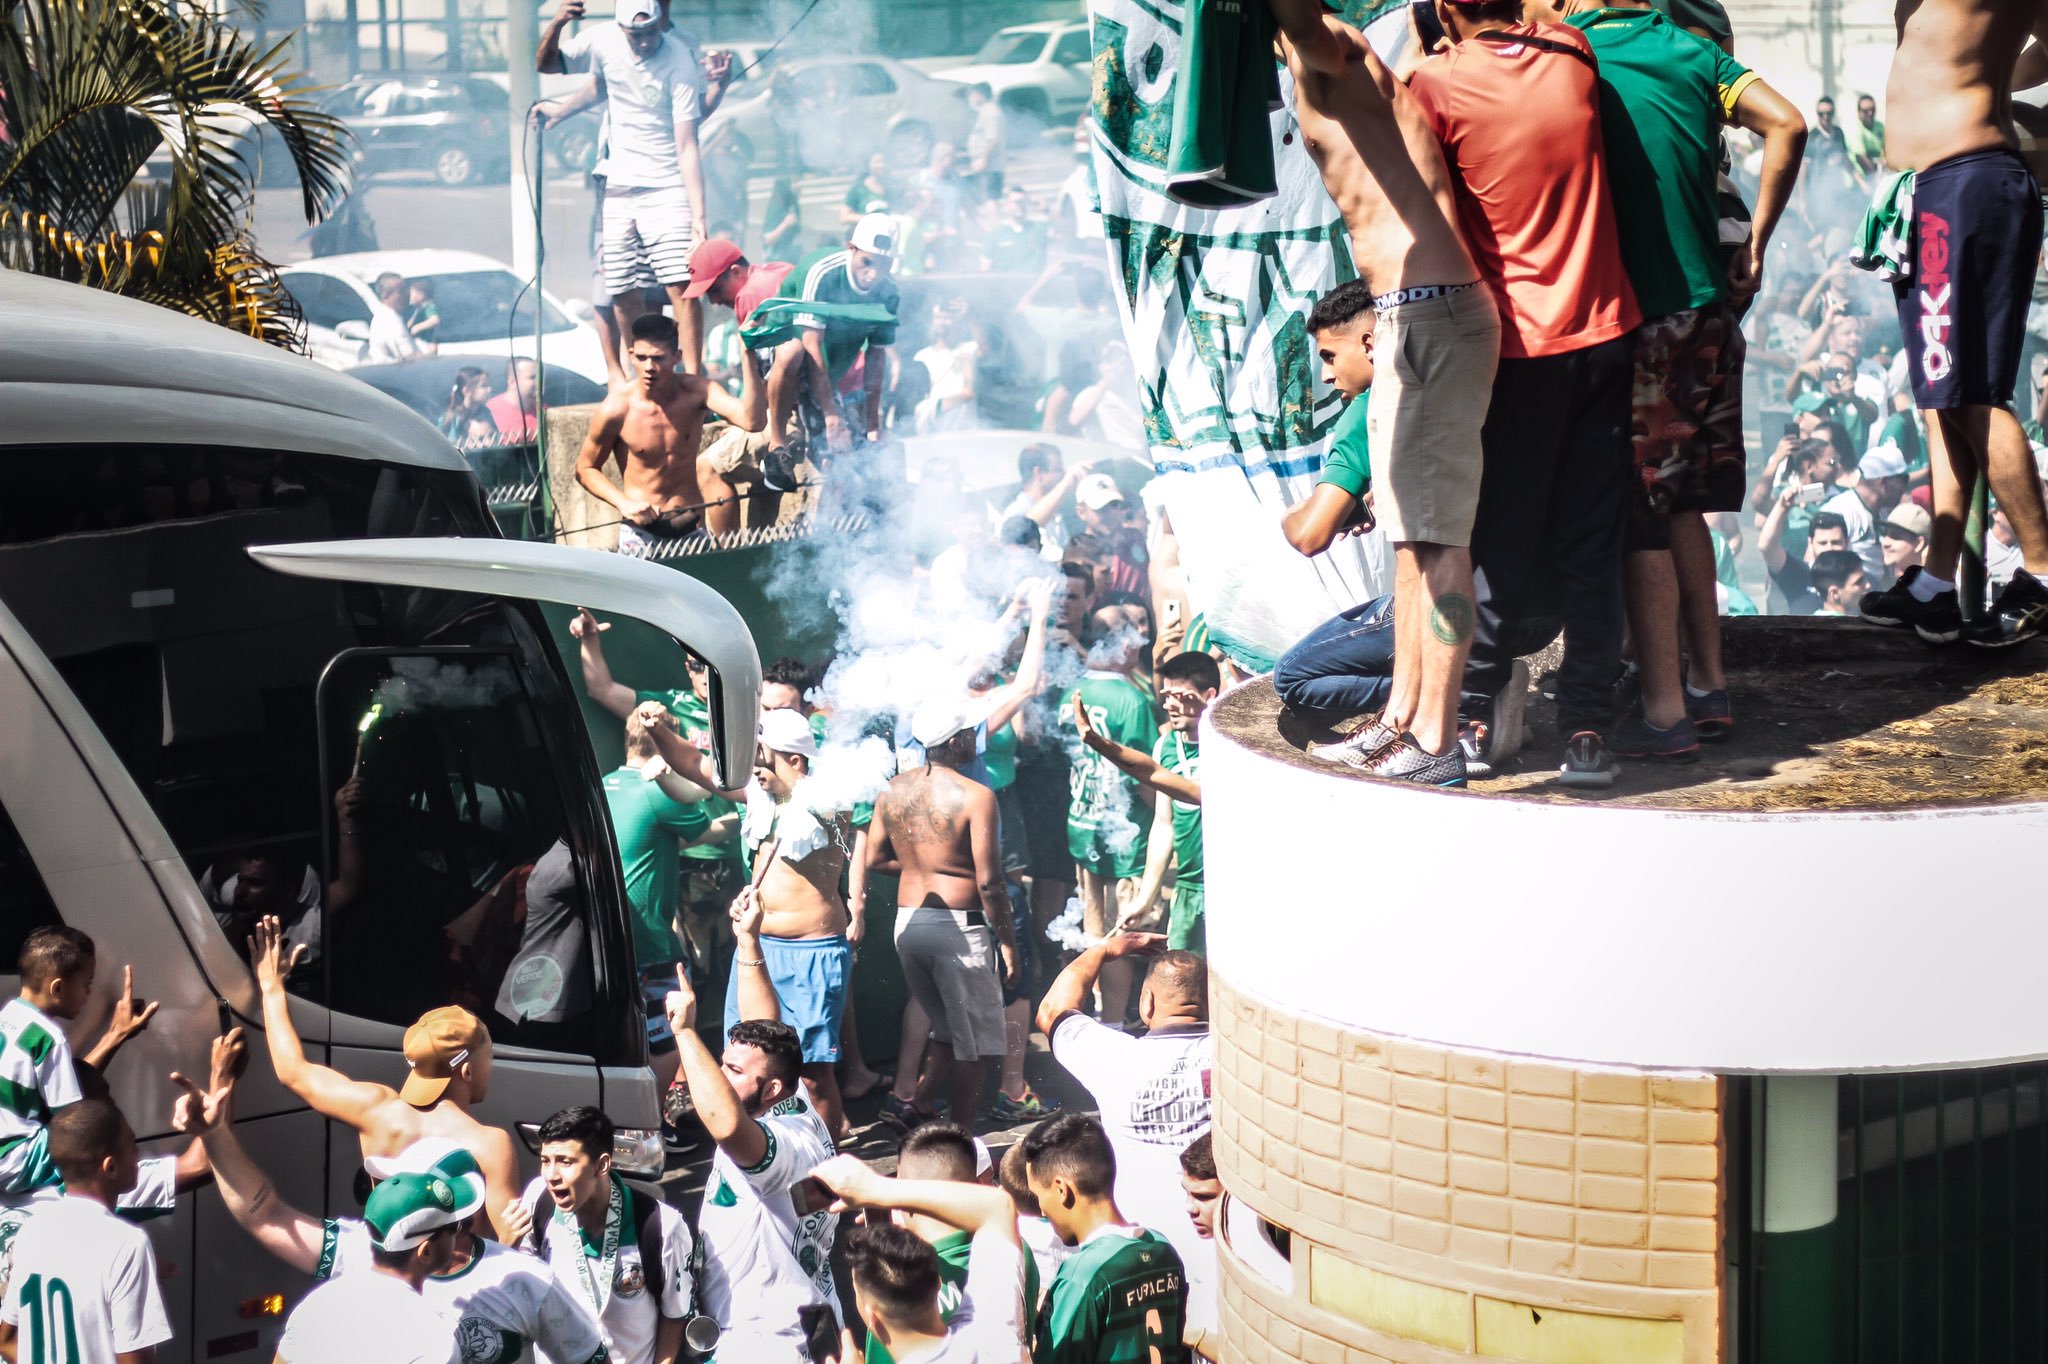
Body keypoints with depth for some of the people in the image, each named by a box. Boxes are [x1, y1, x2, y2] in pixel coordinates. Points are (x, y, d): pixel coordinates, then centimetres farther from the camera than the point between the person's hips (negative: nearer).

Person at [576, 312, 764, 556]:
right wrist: (624, 503, -15)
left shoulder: (695, 392, -10)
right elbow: (585, 469, 1)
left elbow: (751, 421, -28)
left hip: (691, 525, 2)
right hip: (640, 530, -2)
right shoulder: (615, 409, -13)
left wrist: (747, 356, -34)